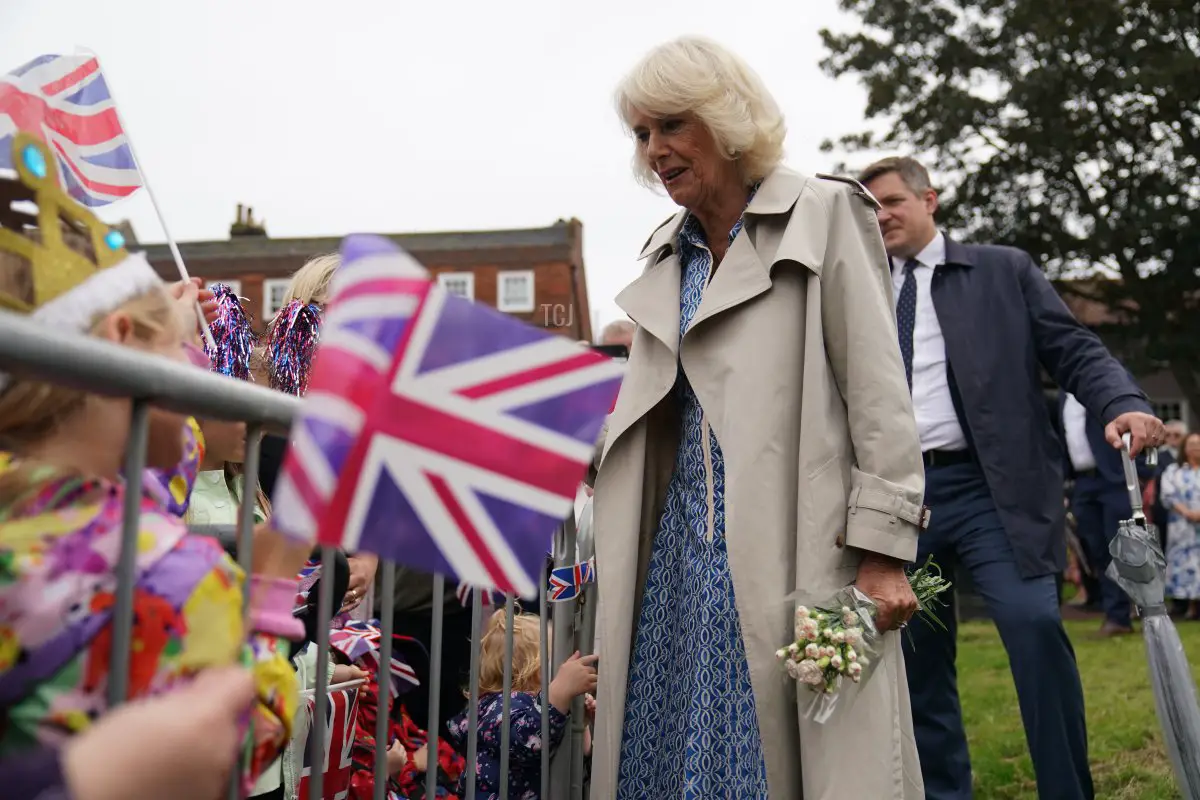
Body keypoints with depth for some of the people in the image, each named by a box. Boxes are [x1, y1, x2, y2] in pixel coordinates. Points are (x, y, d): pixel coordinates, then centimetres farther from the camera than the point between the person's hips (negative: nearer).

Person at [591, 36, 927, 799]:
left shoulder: (824, 214, -2)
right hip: (685, 540, 6)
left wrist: (881, 553, -12)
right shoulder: (667, 252, 15)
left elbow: (879, 395, -7)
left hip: (795, 544, -5)